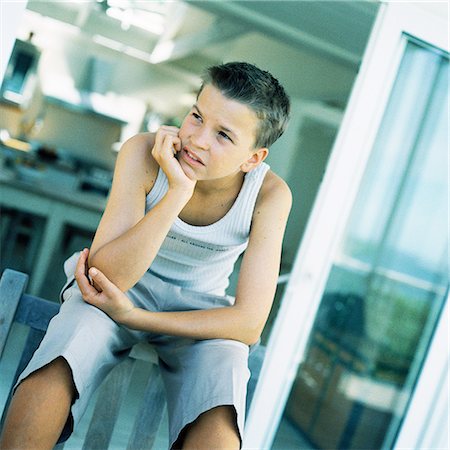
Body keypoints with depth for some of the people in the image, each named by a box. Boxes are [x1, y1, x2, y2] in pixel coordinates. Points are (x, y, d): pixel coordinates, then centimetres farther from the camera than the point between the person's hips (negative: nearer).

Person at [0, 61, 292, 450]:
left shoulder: (270, 195, -21)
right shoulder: (144, 154, -22)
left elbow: (249, 324, -21)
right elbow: (107, 273, -28)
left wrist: (130, 316, -25)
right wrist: (178, 192, -38)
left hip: (200, 311, 0)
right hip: (124, 286, 0)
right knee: (52, 373, -32)